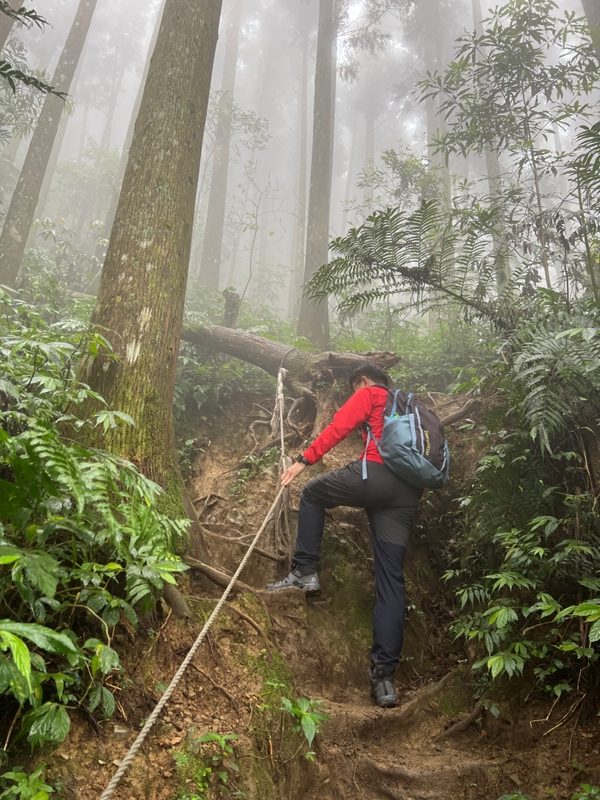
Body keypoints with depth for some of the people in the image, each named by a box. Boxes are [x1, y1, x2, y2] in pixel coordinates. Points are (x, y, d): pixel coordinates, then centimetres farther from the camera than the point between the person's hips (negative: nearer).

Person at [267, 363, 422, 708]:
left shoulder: (369, 394, 12)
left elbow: (338, 428, -2)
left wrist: (304, 460, -4)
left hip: (374, 476, -6)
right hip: (408, 494, 6)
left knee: (313, 494, 22)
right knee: (392, 579, 4)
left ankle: (305, 572, 12)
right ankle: (385, 674, 0)